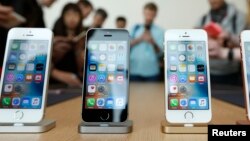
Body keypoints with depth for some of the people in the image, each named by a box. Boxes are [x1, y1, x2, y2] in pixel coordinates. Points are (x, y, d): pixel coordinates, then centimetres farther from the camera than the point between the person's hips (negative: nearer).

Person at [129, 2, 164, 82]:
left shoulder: (159, 31, 4)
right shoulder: (135, 28, 9)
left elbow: (160, 52, -2)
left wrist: (153, 42, -20)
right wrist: (139, 39, -11)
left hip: (152, 71, 0)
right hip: (134, 70, 1)